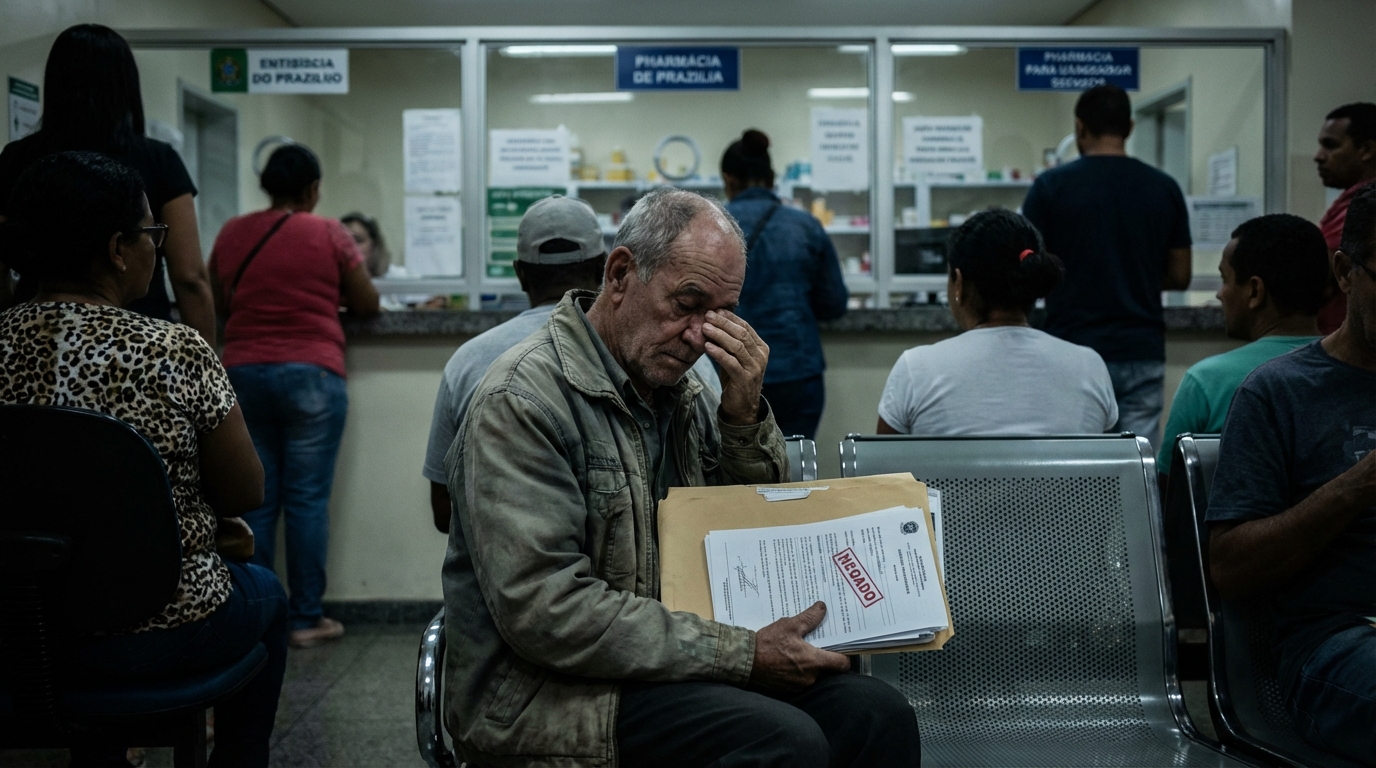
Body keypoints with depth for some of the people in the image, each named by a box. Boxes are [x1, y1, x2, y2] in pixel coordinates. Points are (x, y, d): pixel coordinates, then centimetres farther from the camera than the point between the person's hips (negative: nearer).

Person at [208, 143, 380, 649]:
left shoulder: (231, 234, 9)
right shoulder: (329, 234, -2)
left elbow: (220, 305, 20)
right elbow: (367, 305, 5)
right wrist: (328, 295, 25)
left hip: (244, 375, 4)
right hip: (311, 375, -4)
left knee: (256, 499, 8)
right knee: (307, 499, 0)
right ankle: (306, 620, 5)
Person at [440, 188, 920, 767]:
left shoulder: (683, 393, 10)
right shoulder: (523, 399, -14)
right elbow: (543, 610, -23)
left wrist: (746, 414, -3)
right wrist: (742, 654, -22)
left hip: (678, 665, 7)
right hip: (550, 693, -7)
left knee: (878, 713, -11)